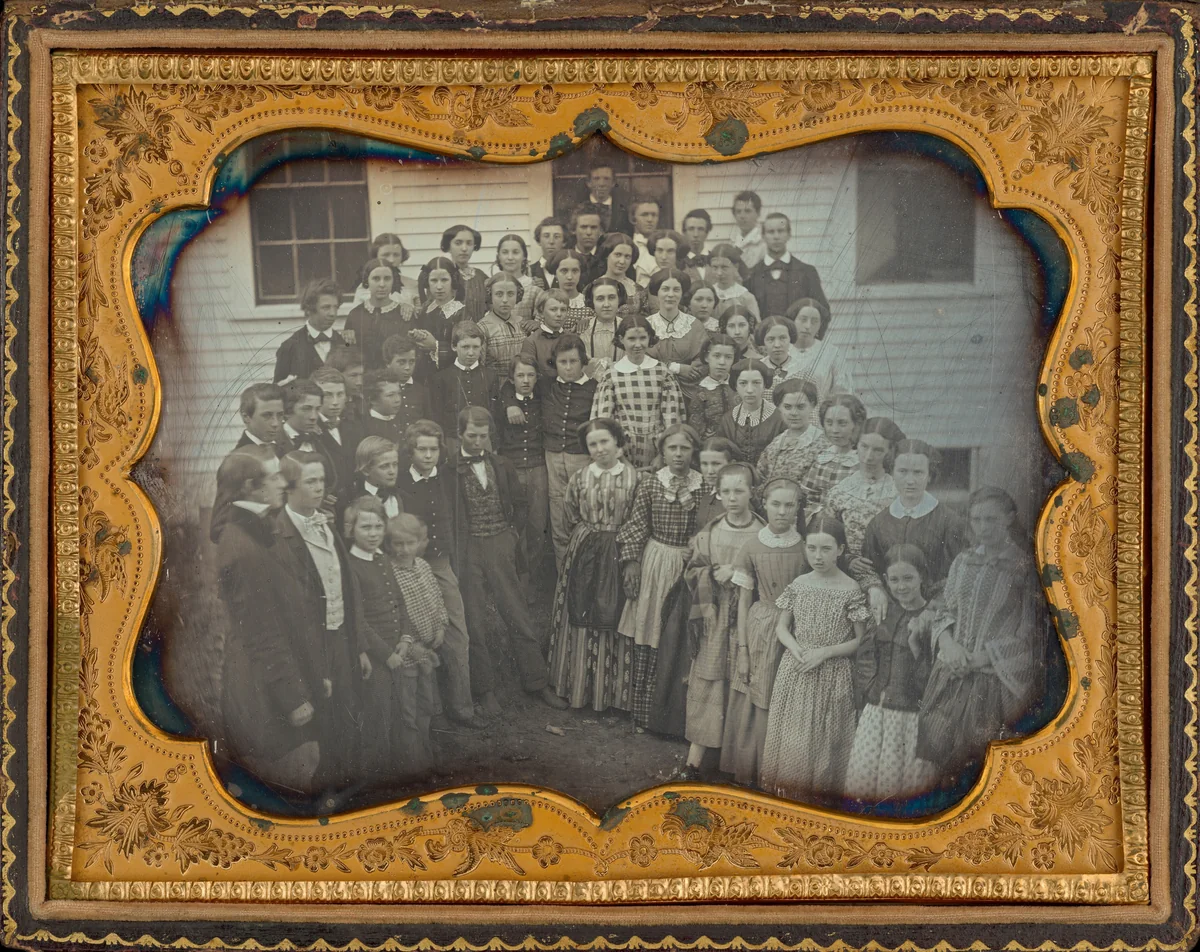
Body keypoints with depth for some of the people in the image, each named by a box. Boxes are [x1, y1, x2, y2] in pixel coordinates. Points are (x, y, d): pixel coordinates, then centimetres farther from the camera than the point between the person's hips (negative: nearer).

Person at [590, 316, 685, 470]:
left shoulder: (662, 373, 4)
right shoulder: (611, 375, 3)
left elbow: (672, 414, 3)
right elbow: (602, 417, 1)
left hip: (656, 451, 1)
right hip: (624, 450, 0)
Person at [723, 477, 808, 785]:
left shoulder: (806, 549, -2)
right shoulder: (752, 549, -2)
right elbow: (744, 601, 2)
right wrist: (742, 650, -1)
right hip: (759, 632, 0)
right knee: (753, 704, 5)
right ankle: (748, 772, 21)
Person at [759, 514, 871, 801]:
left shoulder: (851, 590, -9)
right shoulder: (798, 585, 0)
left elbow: (861, 640, -5)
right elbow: (781, 627, 10)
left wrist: (824, 652, -15)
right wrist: (795, 648, -10)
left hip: (832, 673, -3)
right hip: (795, 670, 3)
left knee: (822, 735, 2)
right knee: (791, 733, 8)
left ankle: (819, 788, 19)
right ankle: (787, 788, 22)